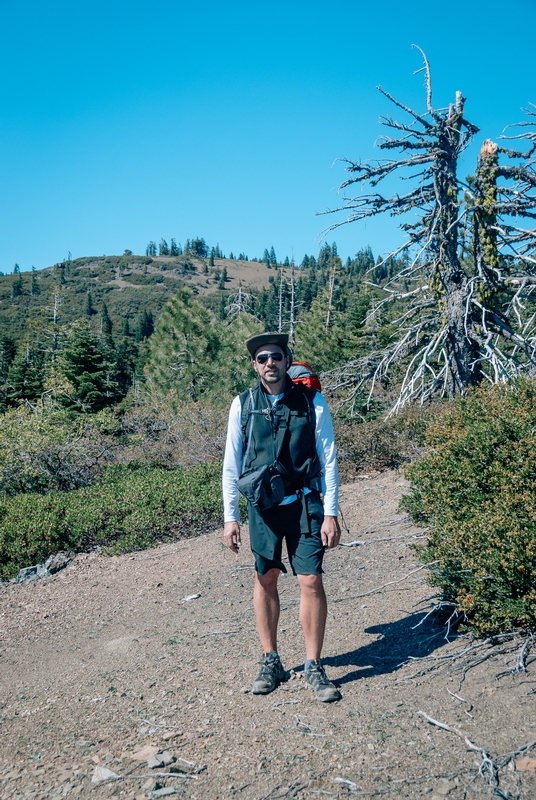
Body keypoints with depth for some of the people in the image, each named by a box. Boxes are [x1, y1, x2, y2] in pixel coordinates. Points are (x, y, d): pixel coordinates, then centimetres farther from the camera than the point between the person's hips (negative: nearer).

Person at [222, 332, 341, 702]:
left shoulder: (312, 401, -3)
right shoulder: (243, 405, 0)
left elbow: (328, 459, -1)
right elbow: (232, 463, 4)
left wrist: (331, 513, -5)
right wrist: (230, 516, 2)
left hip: (304, 501, -1)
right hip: (262, 504, 2)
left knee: (312, 581, -3)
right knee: (266, 579, 11)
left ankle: (314, 666, 15)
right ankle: (271, 661, 28)